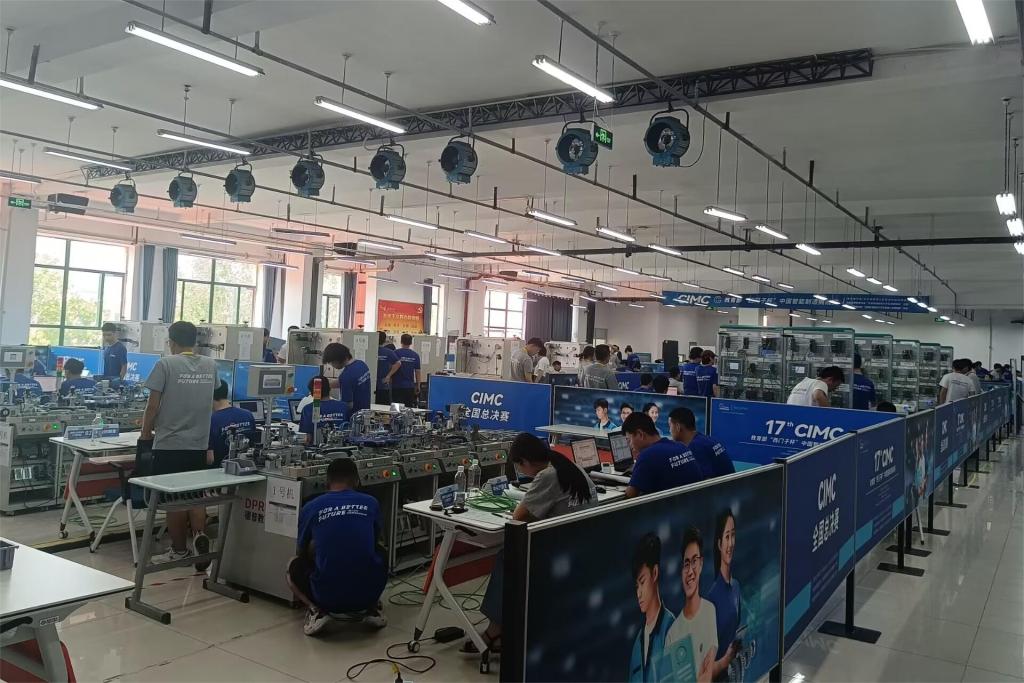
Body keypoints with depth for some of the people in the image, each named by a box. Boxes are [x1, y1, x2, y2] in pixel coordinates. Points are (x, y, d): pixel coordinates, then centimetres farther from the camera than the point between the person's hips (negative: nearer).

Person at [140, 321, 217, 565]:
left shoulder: (166, 364, -9)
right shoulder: (211, 366, 5)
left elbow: (153, 406, -9)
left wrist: (145, 435, 5)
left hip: (169, 444, -4)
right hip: (199, 444, 4)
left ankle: (179, 551, 16)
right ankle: (200, 536, -5)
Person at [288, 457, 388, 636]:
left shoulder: (311, 507, 2)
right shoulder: (371, 503, 4)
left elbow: (301, 552, 20)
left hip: (327, 597, -1)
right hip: (369, 593, 2)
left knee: (294, 565, 27)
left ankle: (316, 610, 4)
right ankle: (371, 609, 17)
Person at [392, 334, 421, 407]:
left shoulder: (396, 353, -6)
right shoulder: (415, 355, 2)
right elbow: (417, 372, 4)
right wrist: (418, 386, 12)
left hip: (397, 386, -2)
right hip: (410, 386, 2)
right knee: (409, 408, 6)